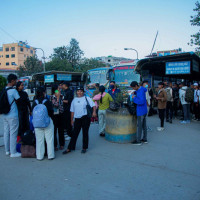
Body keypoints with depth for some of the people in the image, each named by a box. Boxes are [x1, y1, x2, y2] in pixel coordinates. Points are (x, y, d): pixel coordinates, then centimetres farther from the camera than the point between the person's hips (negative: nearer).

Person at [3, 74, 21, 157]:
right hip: (13, 116, -8)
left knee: (6, 132, 15)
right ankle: (13, 152, 8)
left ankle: (7, 150, 27)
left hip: (5, 115, 8)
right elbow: (18, 101, -8)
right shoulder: (13, 91, -17)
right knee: (13, 134, 0)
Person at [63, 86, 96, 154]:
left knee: (85, 133, 6)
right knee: (75, 133, 5)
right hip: (77, 119, 3)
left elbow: (93, 105, -5)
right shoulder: (74, 100, 13)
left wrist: (94, 112, -21)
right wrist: (72, 120, 14)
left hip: (85, 118, -3)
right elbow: (72, 111, 15)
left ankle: (84, 148, 19)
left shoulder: (87, 98, 2)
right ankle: (69, 148, 12)